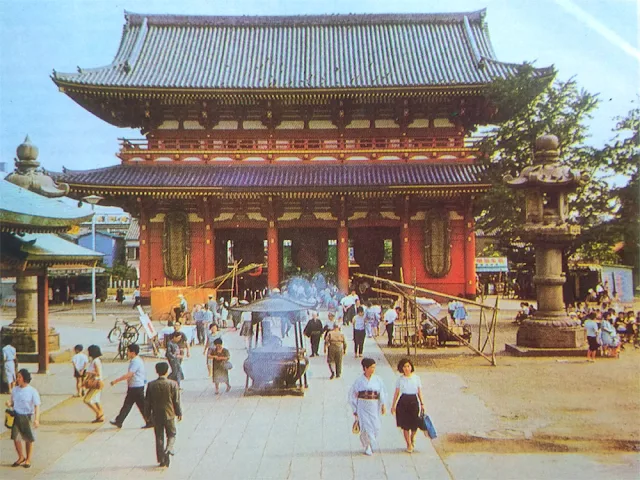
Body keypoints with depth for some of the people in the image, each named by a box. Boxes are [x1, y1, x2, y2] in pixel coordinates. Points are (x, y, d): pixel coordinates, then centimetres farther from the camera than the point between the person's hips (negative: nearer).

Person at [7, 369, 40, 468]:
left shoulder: (32, 391, -10)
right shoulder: (14, 390, 3)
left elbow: (37, 406, -10)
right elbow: (13, 402, 14)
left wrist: (36, 419, -21)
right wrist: (9, 404, -10)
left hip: (28, 417, -3)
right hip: (16, 416, 3)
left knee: (29, 439, 7)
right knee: (15, 438, -1)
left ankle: (28, 460, 24)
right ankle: (21, 457, 22)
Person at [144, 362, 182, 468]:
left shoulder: (151, 385, -6)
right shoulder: (173, 384, -11)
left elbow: (147, 402, 0)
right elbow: (176, 401, -6)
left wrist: (147, 415, 12)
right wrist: (179, 413, 7)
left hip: (156, 415, 2)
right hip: (169, 414, -1)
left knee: (159, 437, 11)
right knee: (171, 434, 15)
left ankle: (161, 460, 13)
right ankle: (168, 449, -12)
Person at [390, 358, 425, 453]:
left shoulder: (416, 378, 0)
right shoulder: (400, 379, 0)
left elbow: (419, 392, 5)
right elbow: (396, 393, 5)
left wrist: (422, 404, 2)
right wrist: (393, 405, 5)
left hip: (414, 401, 0)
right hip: (403, 402, 0)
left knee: (414, 424, 0)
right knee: (405, 425, 2)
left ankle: (412, 438, 33)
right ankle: (409, 444, 19)